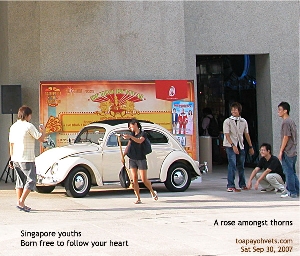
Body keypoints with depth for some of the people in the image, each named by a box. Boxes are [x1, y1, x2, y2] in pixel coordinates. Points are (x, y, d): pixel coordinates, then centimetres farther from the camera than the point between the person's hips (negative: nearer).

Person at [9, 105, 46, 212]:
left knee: (20, 180, 14)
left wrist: (12, 159, 20)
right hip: (26, 159, -8)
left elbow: (11, 145, 14)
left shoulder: (13, 127, 10)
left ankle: (19, 202, 14)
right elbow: (41, 139, -8)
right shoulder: (29, 126, -13)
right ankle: (21, 202, -10)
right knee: (31, 180, -1)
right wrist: (43, 130, 11)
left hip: (16, 159, 8)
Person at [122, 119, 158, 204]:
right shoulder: (132, 134, 15)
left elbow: (140, 141, -25)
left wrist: (130, 137, -38)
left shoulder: (143, 134, -3)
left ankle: (153, 192, 20)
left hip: (141, 159, -5)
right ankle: (138, 198, 1)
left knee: (144, 179, -5)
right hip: (132, 159, 5)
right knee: (134, 179, -2)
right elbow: (128, 146, 17)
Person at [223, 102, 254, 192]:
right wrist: (233, 145, -22)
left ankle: (242, 184, 24)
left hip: (240, 146, 5)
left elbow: (246, 134, 16)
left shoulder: (243, 121, 9)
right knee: (232, 165, -13)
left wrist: (251, 146, 17)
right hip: (230, 146, -5)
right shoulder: (227, 121, -5)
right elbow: (227, 135, -11)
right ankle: (230, 186, -13)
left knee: (241, 166, 11)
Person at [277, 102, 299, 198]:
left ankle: (291, 192, -3)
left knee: (289, 173, -5)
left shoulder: (286, 122, -13)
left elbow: (286, 137, -17)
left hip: (287, 152, -9)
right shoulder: (291, 121, 15)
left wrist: (281, 151, -14)